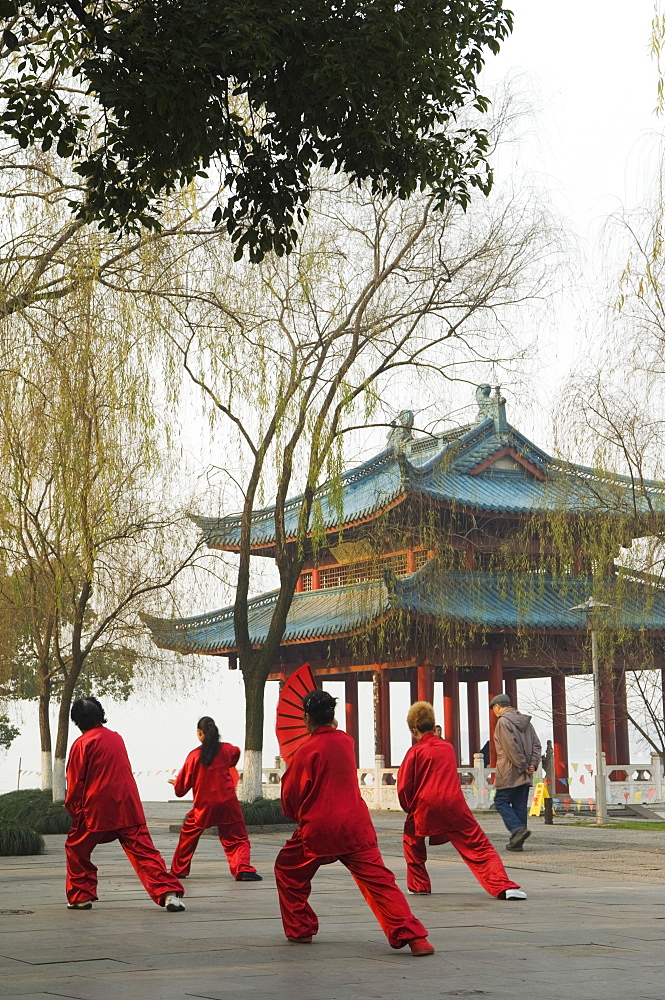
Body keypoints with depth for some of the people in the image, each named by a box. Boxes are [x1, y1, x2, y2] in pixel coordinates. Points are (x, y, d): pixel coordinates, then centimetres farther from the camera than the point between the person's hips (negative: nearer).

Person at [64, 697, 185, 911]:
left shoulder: (82, 744, -4)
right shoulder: (116, 738, 13)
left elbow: (75, 783, -4)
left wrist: (75, 813, 8)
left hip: (97, 810, -4)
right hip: (129, 807, 4)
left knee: (76, 848, 17)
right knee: (143, 851, -2)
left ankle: (81, 896, 17)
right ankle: (169, 892, -17)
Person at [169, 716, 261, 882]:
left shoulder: (194, 755, -8)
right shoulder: (227, 749, -2)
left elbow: (182, 786, 1)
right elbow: (236, 753, 26)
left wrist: (175, 783, 23)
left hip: (203, 806, 0)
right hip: (228, 804, 1)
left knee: (188, 836, 19)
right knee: (238, 839, 5)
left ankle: (178, 870, 27)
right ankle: (243, 869, -16)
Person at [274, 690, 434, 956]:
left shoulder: (306, 751, -8)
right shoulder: (346, 742, 7)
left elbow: (290, 796, -1)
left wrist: (297, 815, 19)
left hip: (317, 829, -4)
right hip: (355, 827, 4)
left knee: (287, 871, 21)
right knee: (378, 880, -3)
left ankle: (300, 930, 23)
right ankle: (412, 936, -16)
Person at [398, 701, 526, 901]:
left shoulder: (415, 751, 3)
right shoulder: (448, 747, 18)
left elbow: (404, 786, -1)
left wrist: (409, 808, 17)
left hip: (426, 808, -2)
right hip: (455, 806, 2)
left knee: (412, 841, 26)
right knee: (480, 847, -2)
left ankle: (418, 885, 23)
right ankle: (504, 886, -19)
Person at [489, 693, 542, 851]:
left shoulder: (503, 722, -10)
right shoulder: (525, 721, 15)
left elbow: (511, 747, -18)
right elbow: (536, 744, 11)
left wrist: (522, 765, -13)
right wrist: (533, 764, 3)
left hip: (509, 773, -7)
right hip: (525, 774, 7)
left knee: (501, 802, 1)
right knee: (520, 805, 9)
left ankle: (517, 828, -17)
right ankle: (516, 841, 9)